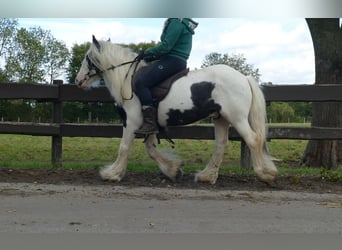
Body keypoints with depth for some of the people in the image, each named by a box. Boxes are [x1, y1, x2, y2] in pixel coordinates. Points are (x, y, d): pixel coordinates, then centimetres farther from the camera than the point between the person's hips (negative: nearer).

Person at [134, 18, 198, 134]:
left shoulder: (176, 22, -11)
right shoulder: (182, 23, 21)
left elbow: (166, 46, -18)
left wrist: (146, 53, -6)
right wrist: (153, 56, 14)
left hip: (172, 61, -11)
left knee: (141, 82, -19)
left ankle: (150, 123, -24)